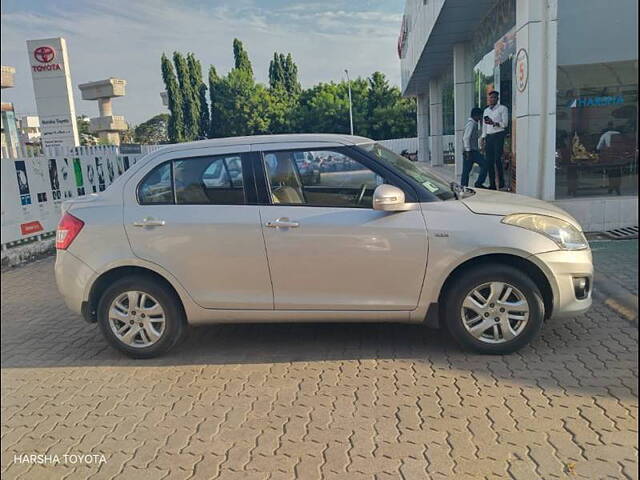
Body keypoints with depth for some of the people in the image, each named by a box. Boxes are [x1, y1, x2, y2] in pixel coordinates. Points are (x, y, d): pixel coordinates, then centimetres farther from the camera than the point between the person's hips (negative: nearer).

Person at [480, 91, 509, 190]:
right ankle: (492, 185, 5)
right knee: (489, 161, 1)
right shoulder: (486, 110, 20)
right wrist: (483, 138, 13)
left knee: (497, 159, -14)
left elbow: (505, 124, -7)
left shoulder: (503, 109, 2)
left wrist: (493, 123, -22)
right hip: (489, 137, 6)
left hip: (499, 136, -6)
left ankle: (501, 184, -8)